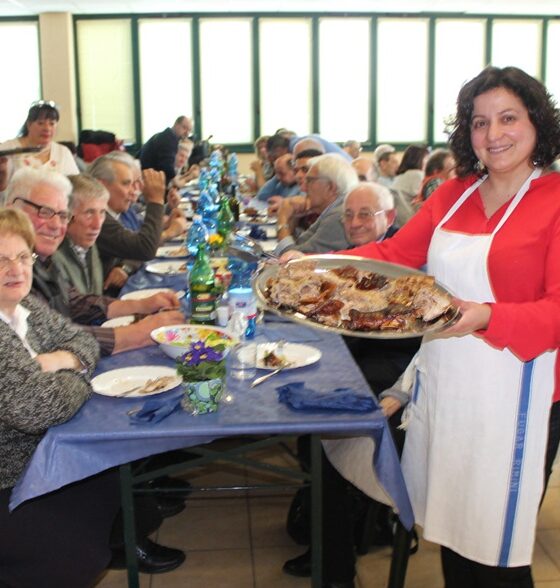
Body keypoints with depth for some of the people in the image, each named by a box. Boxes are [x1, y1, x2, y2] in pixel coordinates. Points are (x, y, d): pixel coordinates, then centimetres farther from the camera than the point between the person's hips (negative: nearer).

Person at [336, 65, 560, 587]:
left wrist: (487, 317, -33)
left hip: (511, 398, -5)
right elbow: (393, 254, 7)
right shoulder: (452, 195, 11)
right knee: (449, 532, 19)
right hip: (441, 384, 6)